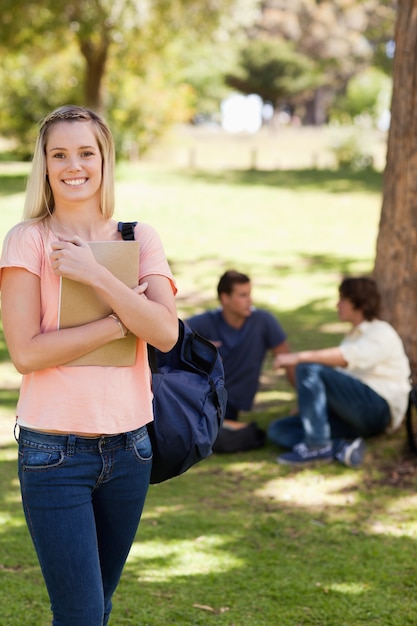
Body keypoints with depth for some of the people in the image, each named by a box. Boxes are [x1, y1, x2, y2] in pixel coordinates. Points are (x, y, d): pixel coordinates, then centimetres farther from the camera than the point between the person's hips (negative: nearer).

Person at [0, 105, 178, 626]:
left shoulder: (139, 239, 6)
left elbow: (165, 333, -9)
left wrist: (95, 275, -17)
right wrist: (122, 322, -13)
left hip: (128, 444, 4)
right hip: (54, 450, -4)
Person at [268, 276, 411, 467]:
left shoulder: (381, 333, -1)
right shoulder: (353, 336, 29)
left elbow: (347, 357, -23)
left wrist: (300, 357, -29)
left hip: (379, 408, -9)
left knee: (308, 369, -25)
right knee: (277, 430, -7)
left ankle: (316, 444, -29)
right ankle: (342, 448, -27)